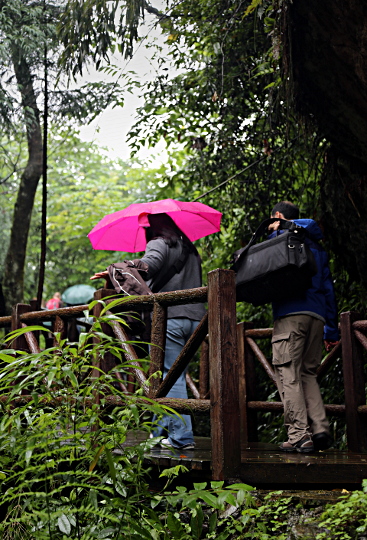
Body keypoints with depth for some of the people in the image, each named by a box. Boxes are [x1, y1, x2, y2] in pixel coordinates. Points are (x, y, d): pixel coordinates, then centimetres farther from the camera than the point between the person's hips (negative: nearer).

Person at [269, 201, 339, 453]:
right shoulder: (317, 247, 25)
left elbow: (309, 225, -17)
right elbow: (328, 290, 22)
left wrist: (280, 228, -3)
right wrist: (332, 330, 24)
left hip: (291, 313, -7)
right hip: (318, 316, 7)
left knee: (288, 375, -5)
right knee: (307, 373, 13)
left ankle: (299, 436, -10)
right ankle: (320, 430, 1)